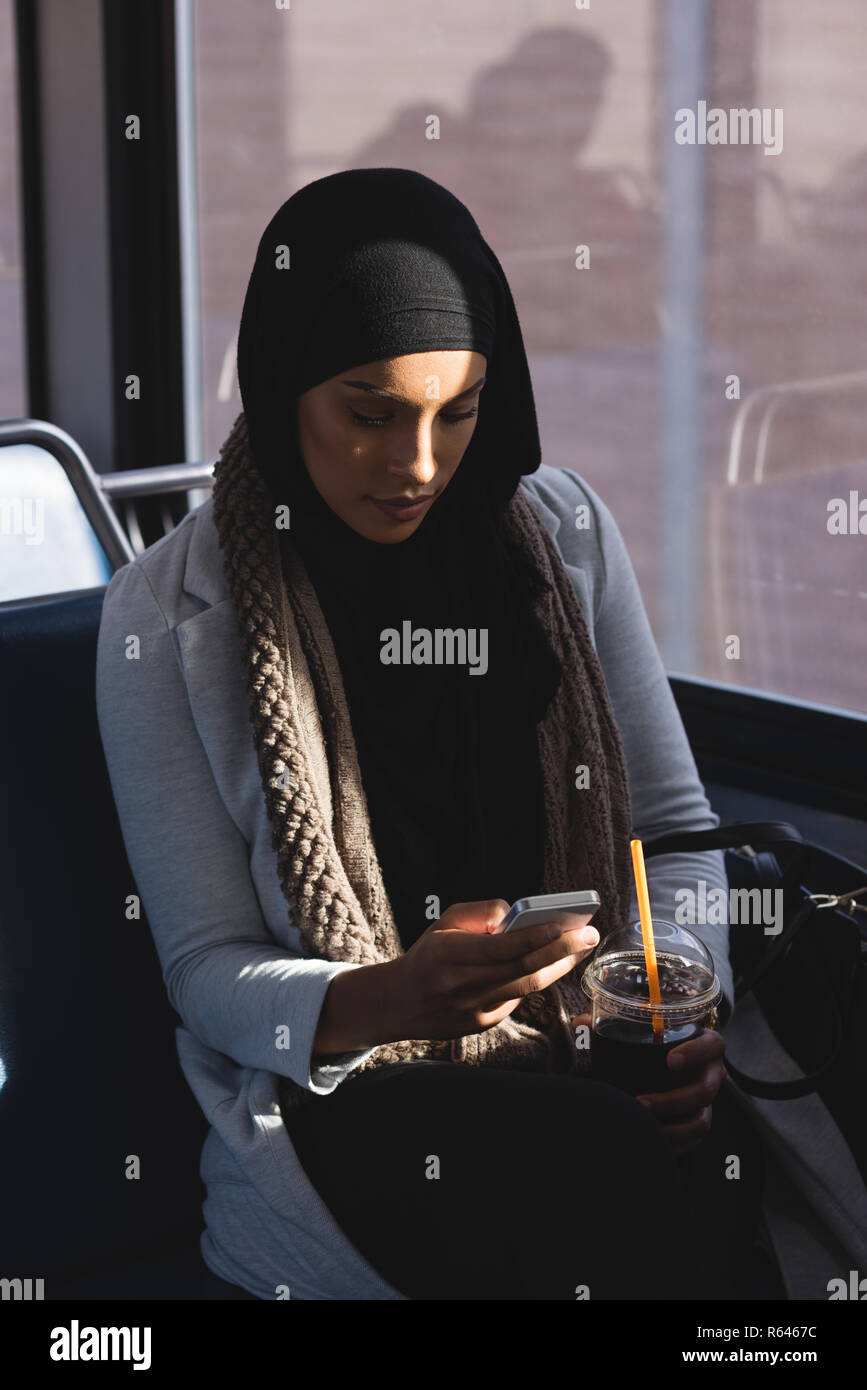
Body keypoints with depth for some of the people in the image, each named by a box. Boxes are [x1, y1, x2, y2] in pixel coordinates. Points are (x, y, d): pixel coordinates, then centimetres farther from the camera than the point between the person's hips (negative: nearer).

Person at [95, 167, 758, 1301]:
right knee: (626, 1184, -32)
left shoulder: (562, 530, 5)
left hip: (593, 1062, 4)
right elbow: (208, 968, -5)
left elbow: (675, 821, 12)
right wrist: (384, 1002, -26)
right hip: (334, 1100, -3)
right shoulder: (169, 614, -5)